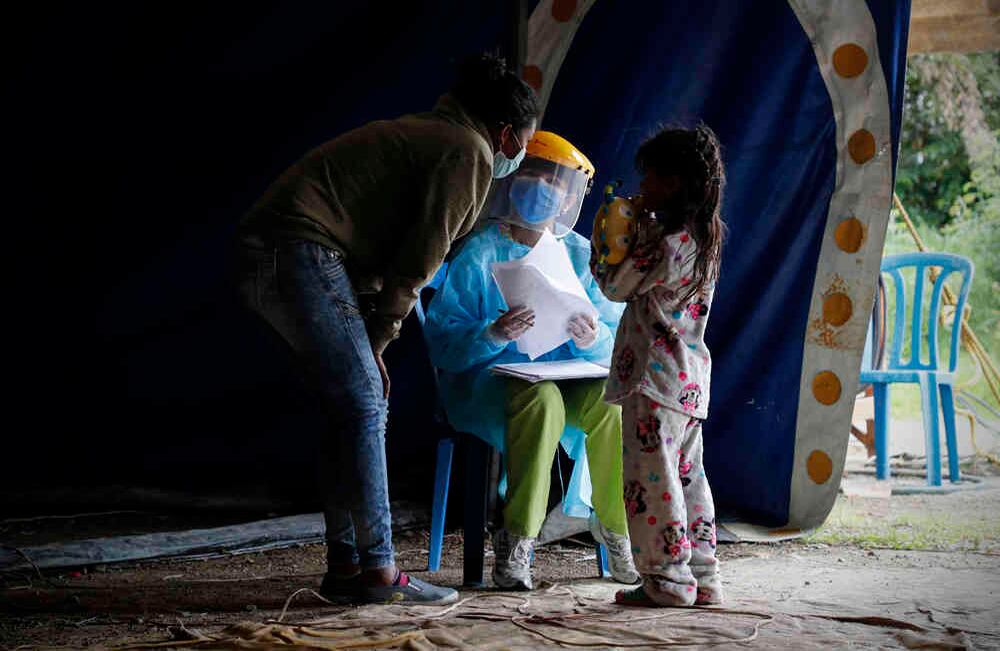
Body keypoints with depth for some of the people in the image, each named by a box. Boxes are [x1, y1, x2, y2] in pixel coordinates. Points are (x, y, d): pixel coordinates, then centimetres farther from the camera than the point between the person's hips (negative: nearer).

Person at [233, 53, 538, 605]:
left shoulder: (424, 135, 25)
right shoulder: (468, 154, -6)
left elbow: (395, 254, 22)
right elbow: (417, 264, -9)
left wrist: (368, 344, 15)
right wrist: (375, 341, 2)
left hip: (265, 251, 10)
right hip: (300, 253, -10)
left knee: (355, 409, 12)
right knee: (363, 407, -7)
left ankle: (345, 566, 13)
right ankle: (378, 571, -6)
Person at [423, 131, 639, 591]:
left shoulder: (578, 254, 8)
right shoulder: (479, 253, -4)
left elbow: (617, 340, 4)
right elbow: (442, 343, -10)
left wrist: (593, 339, -20)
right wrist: (493, 335, -29)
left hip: (567, 380, 4)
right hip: (488, 381, -4)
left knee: (610, 398, -28)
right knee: (542, 400, -36)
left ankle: (616, 522, -7)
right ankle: (516, 540, -27)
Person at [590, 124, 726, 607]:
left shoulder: (668, 244, -18)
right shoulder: (704, 237, 10)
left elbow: (616, 286, -9)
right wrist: (642, 224, 12)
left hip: (656, 377, -10)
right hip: (691, 376, 10)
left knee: (651, 479, -4)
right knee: (688, 475, 13)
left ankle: (667, 580, -1)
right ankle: (702, 578, 15)